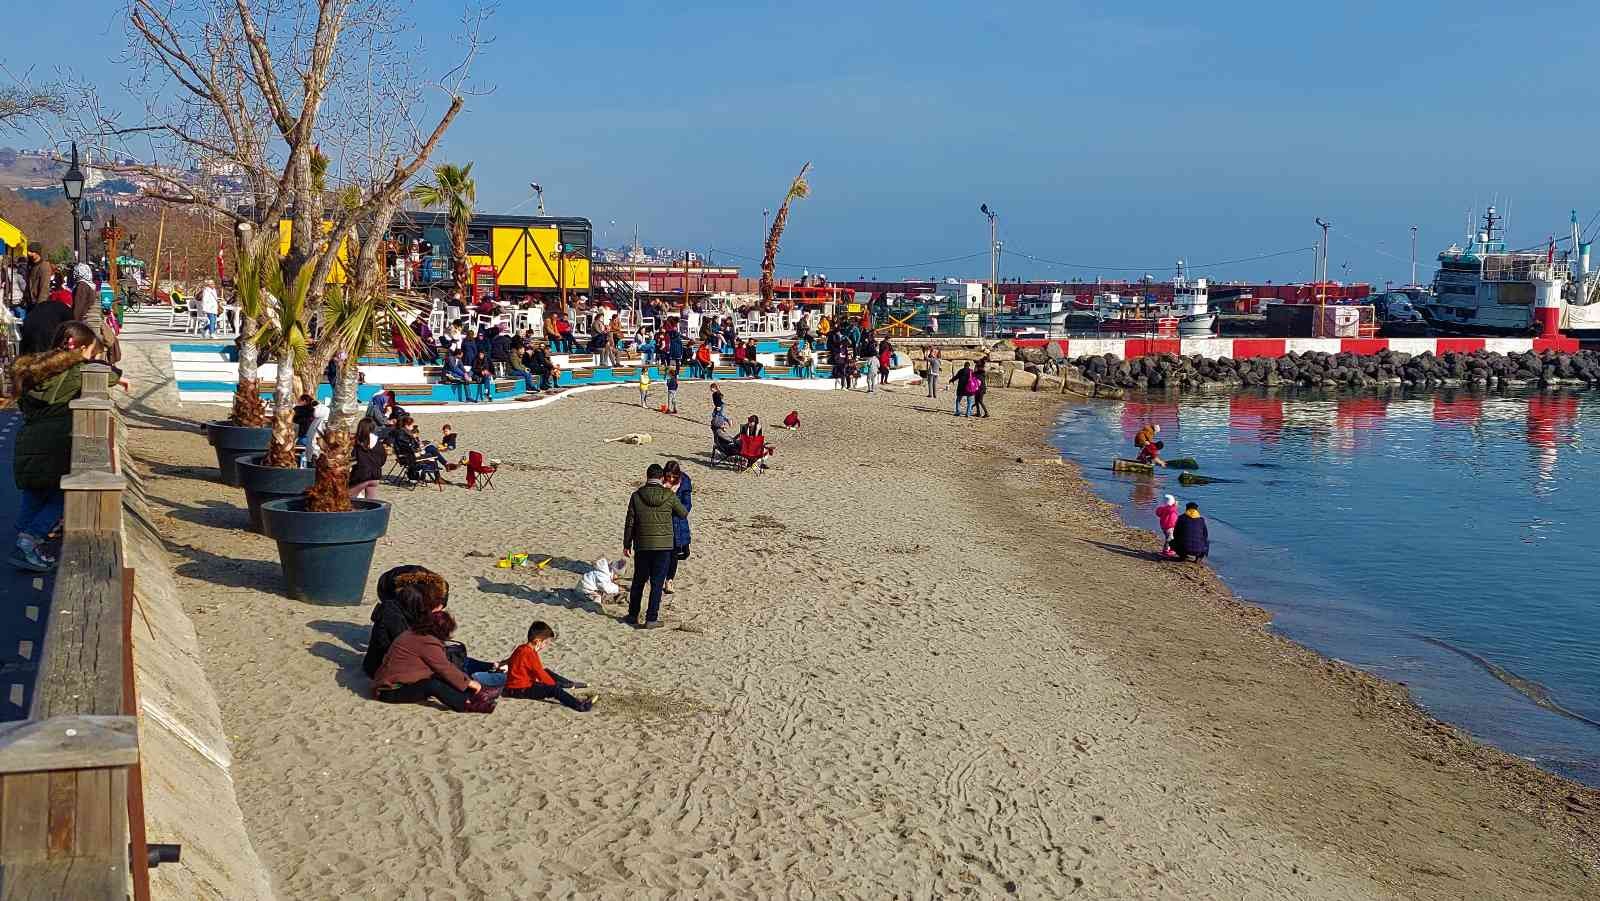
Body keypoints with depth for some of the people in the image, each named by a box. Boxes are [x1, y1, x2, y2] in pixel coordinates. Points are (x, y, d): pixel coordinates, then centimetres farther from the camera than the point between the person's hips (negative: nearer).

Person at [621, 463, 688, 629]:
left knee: (638, 581, 16)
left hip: (642, 546, 1)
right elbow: (684, 513, 9)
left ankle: (633, 615, 25)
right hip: (664, 546, -1)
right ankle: (651, 619, 5)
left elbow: (629, 522, 0)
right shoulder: (669, 496, -6)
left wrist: (627, 544, 10)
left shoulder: (636, 496, -4)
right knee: (657, 583, 4)